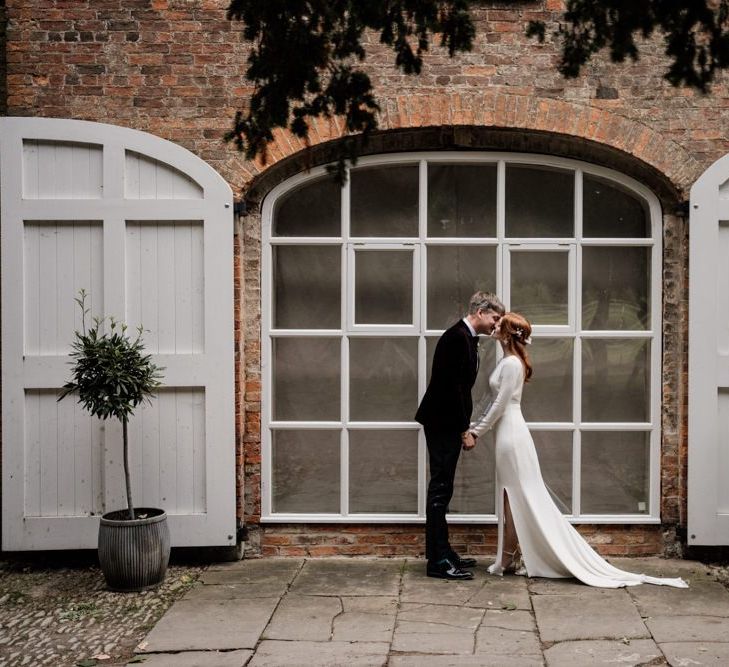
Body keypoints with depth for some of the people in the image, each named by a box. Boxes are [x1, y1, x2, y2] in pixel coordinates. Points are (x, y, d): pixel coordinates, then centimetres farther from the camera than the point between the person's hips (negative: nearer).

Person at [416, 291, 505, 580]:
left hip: (447, 423, 11)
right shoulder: (458, 337, -17)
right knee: (440, 489, -7)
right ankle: (438, 561, -4)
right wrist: (464, 431, -17)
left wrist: (465, 427, 16)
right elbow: (453, 388, -21)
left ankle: (441, 553, 20)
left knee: (441, 489, 13)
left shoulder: (465, 337, 14)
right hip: (443, 423, -11)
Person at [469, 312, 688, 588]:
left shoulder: (512, 363, -14)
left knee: (518, 498, -3)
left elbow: (500, 405, -16)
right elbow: (495, 403, 18)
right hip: (508, 434, 9)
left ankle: (507, 559, 3)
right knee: (512, 498, 9)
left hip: (511, 435, -9)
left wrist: (476, 432, -9)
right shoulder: (507, 362, 14)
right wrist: (473, 427, 17)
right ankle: (507, 558, 13)